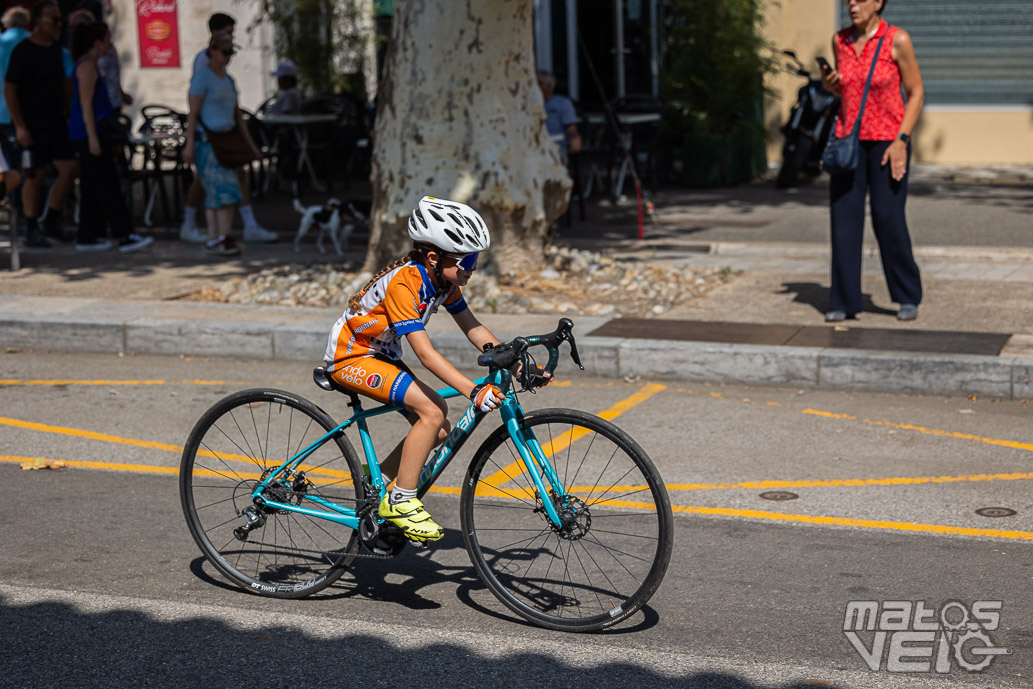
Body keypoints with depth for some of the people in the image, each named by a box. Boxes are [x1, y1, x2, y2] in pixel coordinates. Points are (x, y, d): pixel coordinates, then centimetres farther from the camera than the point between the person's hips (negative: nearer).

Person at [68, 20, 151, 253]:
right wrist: (93, 138, -22)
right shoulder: (87, 65, -12)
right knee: (108, 187, -11)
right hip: (89, 132, -10)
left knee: (93, 188, 11)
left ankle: (87, 238, 14)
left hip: (89, 134, 10)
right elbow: (86, 104, -18)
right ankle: (124, 237, -12)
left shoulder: (86, 64, 18)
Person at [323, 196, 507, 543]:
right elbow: (425, 352, -36)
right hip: (350, 357, -9)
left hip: (381, 355, 9)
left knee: (438, 426, -2)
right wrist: (473, 391, -44)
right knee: (432, 412, -23)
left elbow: (474, 329, -1)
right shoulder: (403, 283, -30)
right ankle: (400, 502, -12)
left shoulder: (444, 280, -4)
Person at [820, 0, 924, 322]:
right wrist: (830, 86, -5)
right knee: (844, 219, -2)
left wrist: (901, 141, -14)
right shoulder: (840, 40, 4)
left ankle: (908, 297, 14)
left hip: (888, 141, -4)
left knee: (889, 220, -5)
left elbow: (916, 93, -6)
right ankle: (844, 302, 6)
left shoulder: (897, 40, -10)